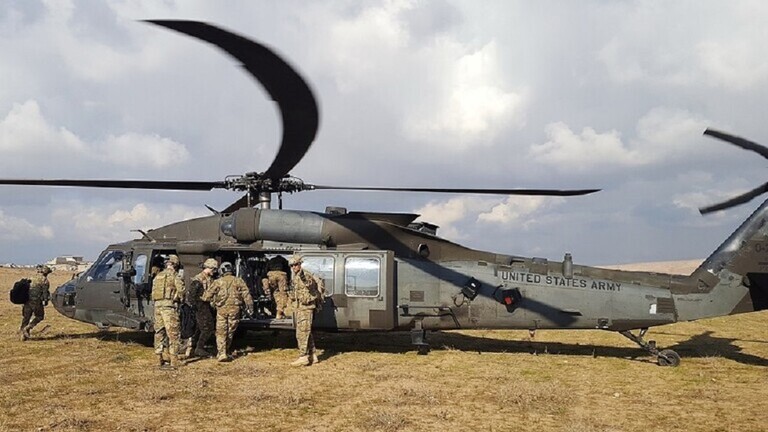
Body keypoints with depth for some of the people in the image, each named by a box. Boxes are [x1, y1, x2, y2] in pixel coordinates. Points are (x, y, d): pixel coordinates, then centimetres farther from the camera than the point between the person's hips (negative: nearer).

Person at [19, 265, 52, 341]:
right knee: (39, 316, 11)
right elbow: (45, 291, -10)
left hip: (27, 300, 6)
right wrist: (46, 300, -1)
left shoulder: (32, 278, 15)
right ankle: (27, 328, -6)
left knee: (26, 317, 13)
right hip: (36, 301, -6)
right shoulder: (44, 280, -6)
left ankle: (23, 335, 13)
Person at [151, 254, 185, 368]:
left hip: (157, 305, 7)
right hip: (169, 306, -7)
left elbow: (153, 292, 17)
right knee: (174, 333, -3)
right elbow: (181, 291, -10)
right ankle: (174, 360, -5)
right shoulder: (174, 275, -3)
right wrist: (180, 299, 8)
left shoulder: (158, 276, 18)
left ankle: (159, 358, 16)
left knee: (159, 332, 13)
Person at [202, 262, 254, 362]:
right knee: (230, 332, 14)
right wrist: (250, 308, 5)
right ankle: (225, 352, 23)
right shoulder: (239, 281, 4)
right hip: (235, 309, 2)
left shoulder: (218, 282, 0)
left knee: (221, 333, 5)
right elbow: (247, 295, 0)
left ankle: (222, 354, -3)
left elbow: (206, 296, -1)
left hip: (222, 309, -2)